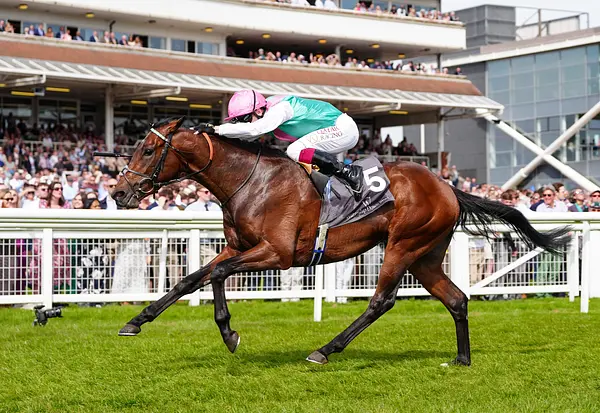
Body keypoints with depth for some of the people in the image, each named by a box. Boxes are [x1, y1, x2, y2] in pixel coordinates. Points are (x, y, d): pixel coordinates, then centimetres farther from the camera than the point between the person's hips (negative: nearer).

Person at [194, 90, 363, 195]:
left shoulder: (279, 109, -27)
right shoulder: (267, 112, 2)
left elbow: (254, 129, -42)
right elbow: (244, 136, 4)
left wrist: (215, 129, -43)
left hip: (343, 128, -10)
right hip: (335, 131, 10)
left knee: (295, 151, -24)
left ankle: (349, 172, -21)